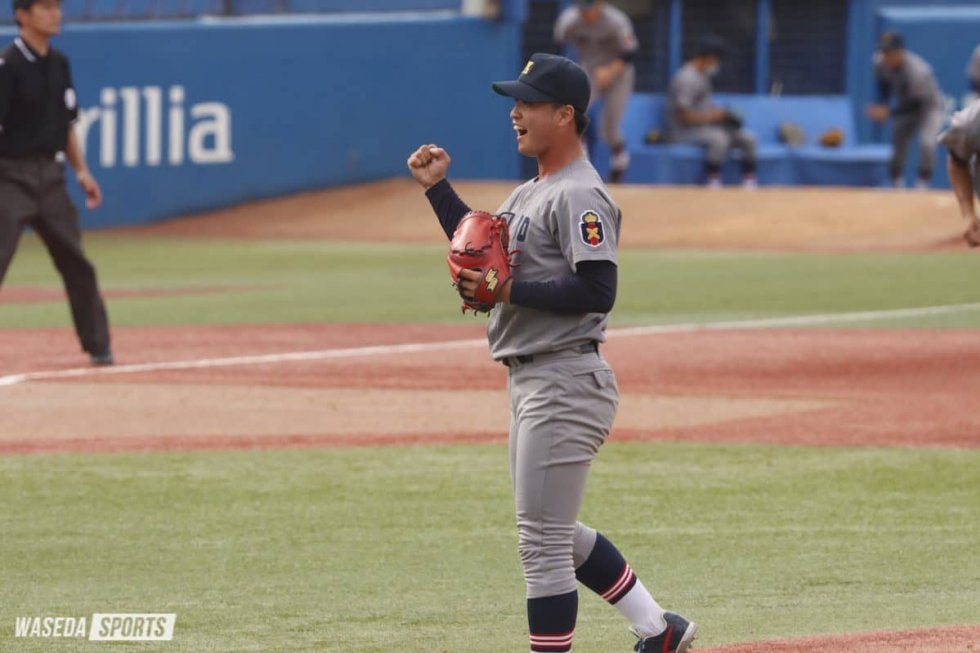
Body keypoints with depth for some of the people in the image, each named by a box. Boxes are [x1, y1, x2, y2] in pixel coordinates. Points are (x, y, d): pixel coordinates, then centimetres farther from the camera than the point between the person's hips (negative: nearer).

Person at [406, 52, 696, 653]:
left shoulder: (580, 196, -16)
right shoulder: (530, 193, 16)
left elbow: (598, 292, -24)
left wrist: (508, 292, -23)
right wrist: (438, 187, 18)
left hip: (565, 383, -11)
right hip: (532, 380, 11)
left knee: (542, 541, -8)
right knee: (556, 532, 20)